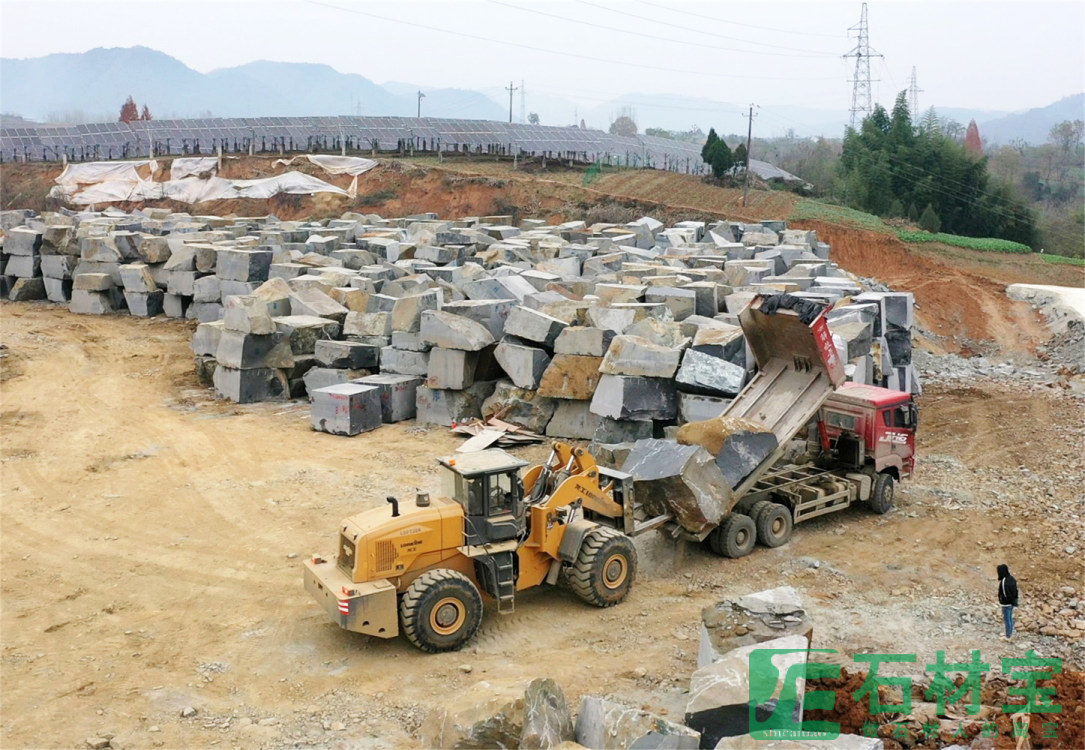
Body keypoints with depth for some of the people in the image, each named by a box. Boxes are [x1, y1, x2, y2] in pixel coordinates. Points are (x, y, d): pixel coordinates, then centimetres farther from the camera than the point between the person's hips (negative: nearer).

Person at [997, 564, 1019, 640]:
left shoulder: (1004, 581, -27)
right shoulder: (1012, 579, 0)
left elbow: (1005, 593, -26)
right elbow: (1015, 591, 7)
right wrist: (1014, 601, 15)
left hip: (1006, 604, -8)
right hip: (1012, 602, 8)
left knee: (1007, 620, 6)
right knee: (1010, 618, 23)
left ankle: (1008, 637, 17)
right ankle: (1011, 633, 37)